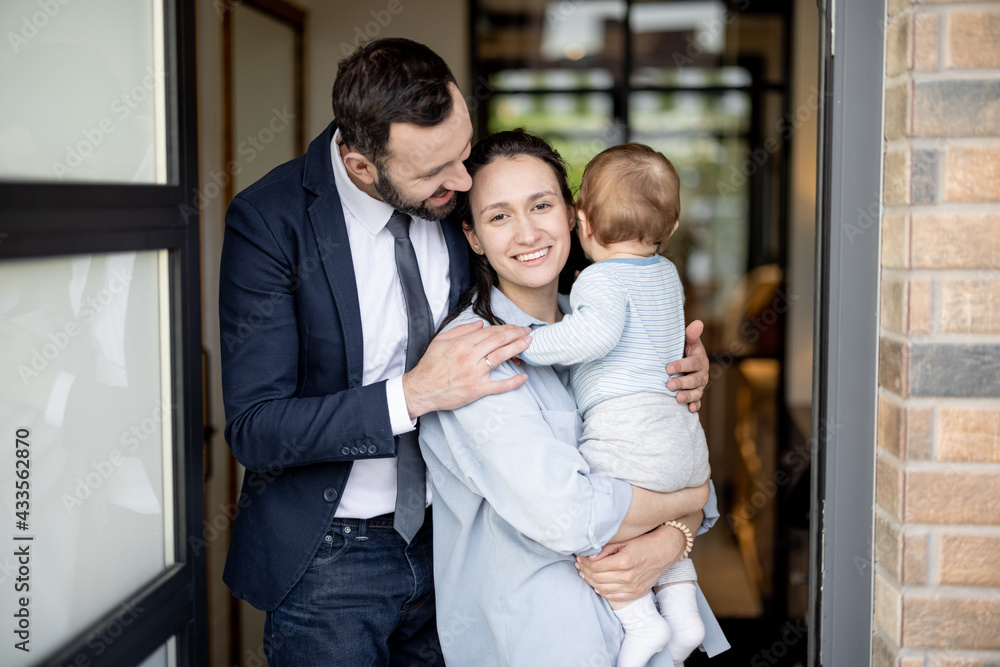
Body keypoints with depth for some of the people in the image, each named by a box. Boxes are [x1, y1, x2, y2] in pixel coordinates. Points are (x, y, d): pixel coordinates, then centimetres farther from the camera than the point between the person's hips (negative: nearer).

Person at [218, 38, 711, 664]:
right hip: (327, 561, -4)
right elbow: (254, 427, -23)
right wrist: (413, 395, -36)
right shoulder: (269, 222, -21)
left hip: (447, 536, 4)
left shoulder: (463, 191, -8)